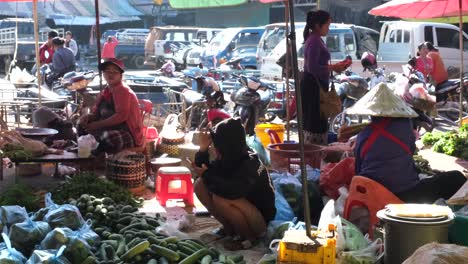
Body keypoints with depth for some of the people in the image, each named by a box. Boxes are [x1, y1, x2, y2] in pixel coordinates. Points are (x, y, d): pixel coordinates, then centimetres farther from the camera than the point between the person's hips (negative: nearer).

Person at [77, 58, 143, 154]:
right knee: (82, 126, 6)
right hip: (111, 129, 9)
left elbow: (121, 116, -24)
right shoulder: (105, 91, 11)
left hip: (129, 135, -9)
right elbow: (96, 113, 16)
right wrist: (87, 117, -8)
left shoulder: (122, 91, -13)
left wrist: (98, 124, -22)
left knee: (109, 137, -38)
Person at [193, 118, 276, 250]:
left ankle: (251, 236, -10)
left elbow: (232, 191, -40)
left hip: (260, 218, -8)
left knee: (220, 199, -33)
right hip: (243, 207, 8)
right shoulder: (226, 159, -2)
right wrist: (203, 149, -14)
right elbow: (202, 170, 1)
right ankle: (229, 229, 7)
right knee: (200, 184, -3)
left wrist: (207, 175, -27)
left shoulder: (250, 164, -26)